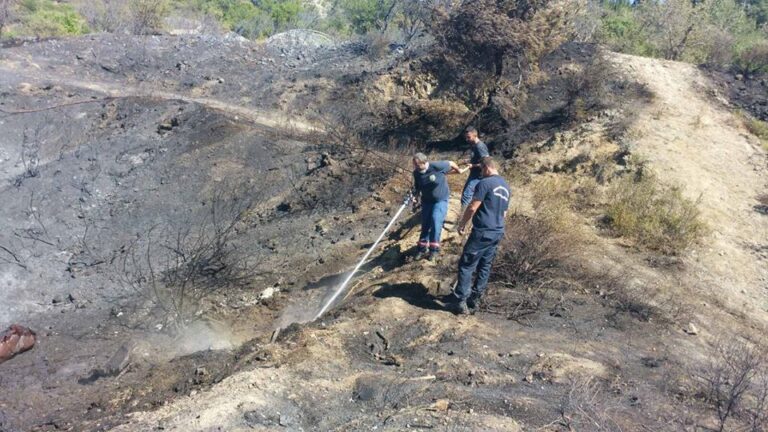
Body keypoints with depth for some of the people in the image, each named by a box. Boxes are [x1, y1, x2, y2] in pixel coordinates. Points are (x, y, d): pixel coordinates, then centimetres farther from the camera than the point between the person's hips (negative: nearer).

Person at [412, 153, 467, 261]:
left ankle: (434, 248, -9)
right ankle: (422, 248, 17)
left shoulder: (436, 166, -25)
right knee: (425, 224, 7)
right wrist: (417, 197, -11)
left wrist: (458, 170, 12)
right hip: (427, 201, 4)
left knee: (436, 220, -18)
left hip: (441, 200, -4)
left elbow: (451, 164, -7)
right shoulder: (416, 173, -10)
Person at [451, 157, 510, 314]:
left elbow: (472, 208, -14)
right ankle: (474, 298, 20)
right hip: (498, 232, 8)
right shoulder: (506, 186, 15)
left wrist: (462, 224, -2)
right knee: (485, 266, 14)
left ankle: (461, 301, -4)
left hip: (482, 232, -8)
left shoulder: (485, 183, -12)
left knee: (466, 266, -3)